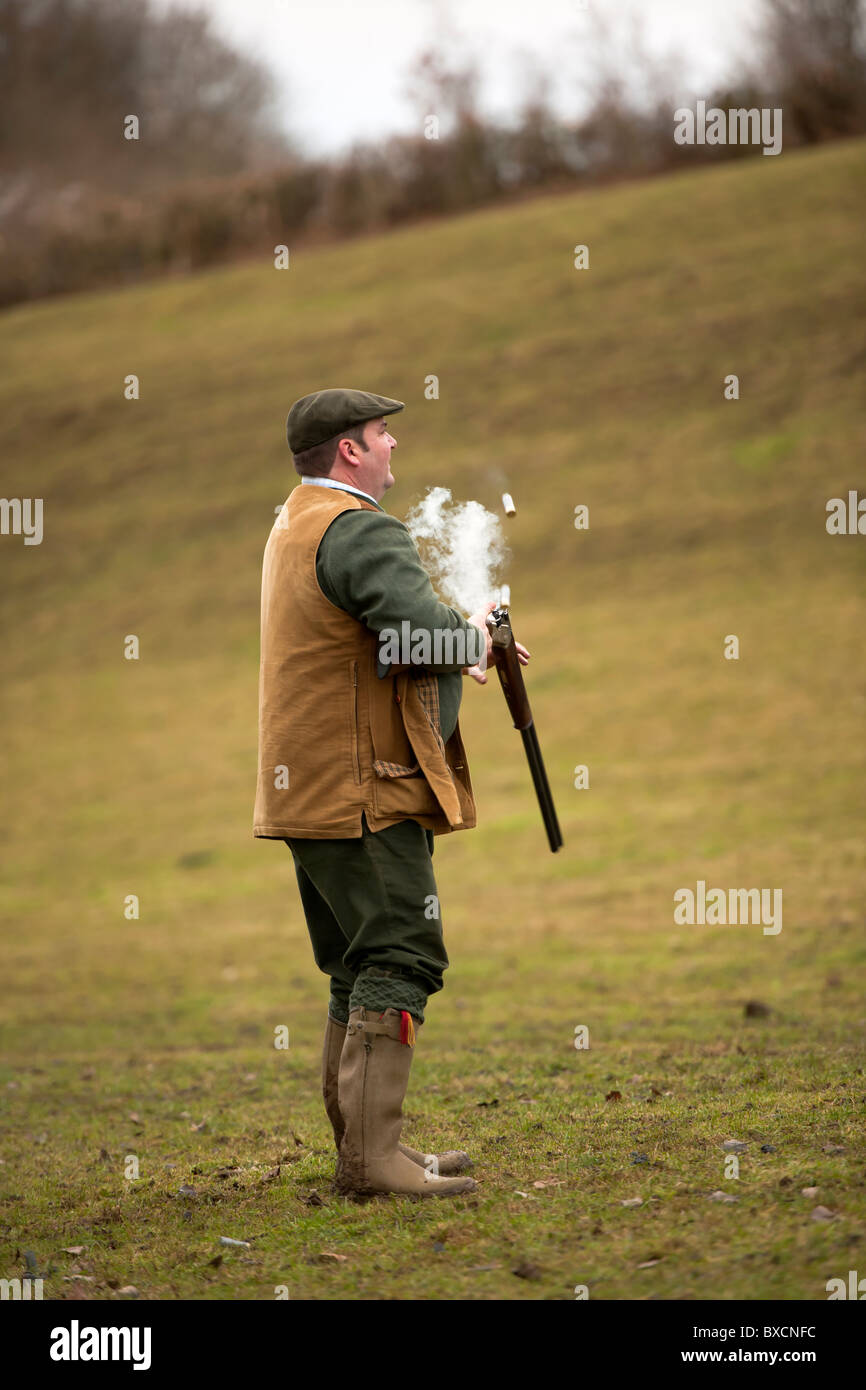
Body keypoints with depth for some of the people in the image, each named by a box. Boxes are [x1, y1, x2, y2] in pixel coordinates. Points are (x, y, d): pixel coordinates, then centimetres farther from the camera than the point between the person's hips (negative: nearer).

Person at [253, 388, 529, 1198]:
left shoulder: (293, 526, 19)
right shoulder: (361, 531, -15)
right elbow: (426, 634, -27)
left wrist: (459, 652, 15)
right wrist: (476, 638, -5)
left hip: (307, 789, 10)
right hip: (362, 792, -10)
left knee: (360, 971, 15)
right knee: (401, 959, -10)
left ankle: (361, 1147, 19)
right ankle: (373, 1154, -13)